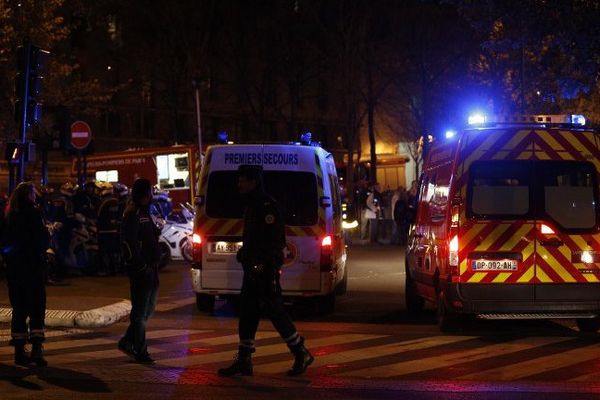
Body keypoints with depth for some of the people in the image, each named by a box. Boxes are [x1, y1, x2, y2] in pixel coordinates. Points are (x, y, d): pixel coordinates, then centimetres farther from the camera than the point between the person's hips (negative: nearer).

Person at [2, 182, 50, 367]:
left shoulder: (10, 216, 6)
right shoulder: (33, 213, -12)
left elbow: (5, 242, 11)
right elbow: (44, 240, -13)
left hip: (14, 267, 5)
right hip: (33, 266, -5)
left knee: (19, 309, 10)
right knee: (37, 308, -1)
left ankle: (19, 351, 10)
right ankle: (36, 348, -9)